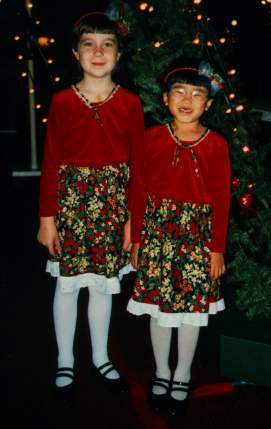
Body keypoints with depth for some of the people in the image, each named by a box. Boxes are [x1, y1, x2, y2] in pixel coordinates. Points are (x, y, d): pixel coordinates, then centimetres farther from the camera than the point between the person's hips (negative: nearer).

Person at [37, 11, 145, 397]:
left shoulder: (130, 103, -1)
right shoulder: (62, 101, -3)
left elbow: (137, 164, 1)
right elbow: (50, 162, -3)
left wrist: (133, 218, -1)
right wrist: (47, 216, -5)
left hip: (112, 203, 1)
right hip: (71, 199, -1)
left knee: (104, 282, 12)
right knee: (67, 282, 9)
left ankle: (100, 358, 31)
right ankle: (65, 361, 27)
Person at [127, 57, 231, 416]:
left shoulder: (216, 144, -4)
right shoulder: (153, 138, -2)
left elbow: (221, 200, -2)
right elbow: (140, 191, 1)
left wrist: (218, 248, -2)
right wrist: (137, 239, 1)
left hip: (198, 234, 0)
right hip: (158, 231, 1)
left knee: (192, 306, 9)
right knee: (159, 305, 10)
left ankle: (182, 377, 29)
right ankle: (162, 373, 31)